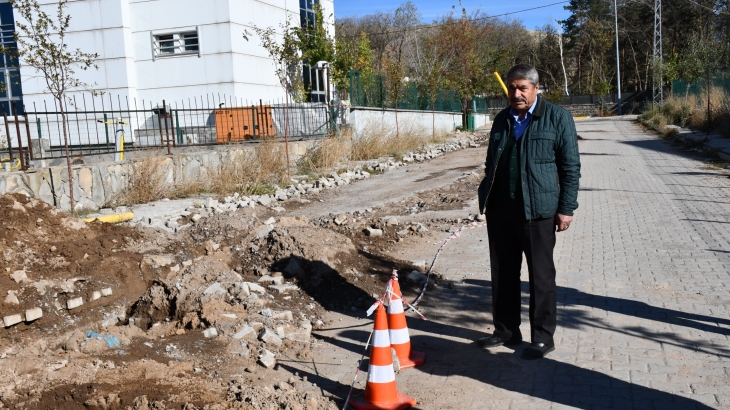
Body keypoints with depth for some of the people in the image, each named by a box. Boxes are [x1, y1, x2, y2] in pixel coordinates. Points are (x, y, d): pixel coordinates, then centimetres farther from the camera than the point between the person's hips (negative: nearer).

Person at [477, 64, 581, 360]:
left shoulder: (557, 118, -2)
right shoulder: (502, 119, 14)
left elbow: (570, 166, -3)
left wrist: (566, 208, -8)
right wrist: (486, 198, 14)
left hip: (537, 209, -5)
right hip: (500, 208, 6)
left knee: (541, 275, 3)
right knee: (502, 272, 11)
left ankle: (543, 337, 15)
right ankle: (506, 330, 25)